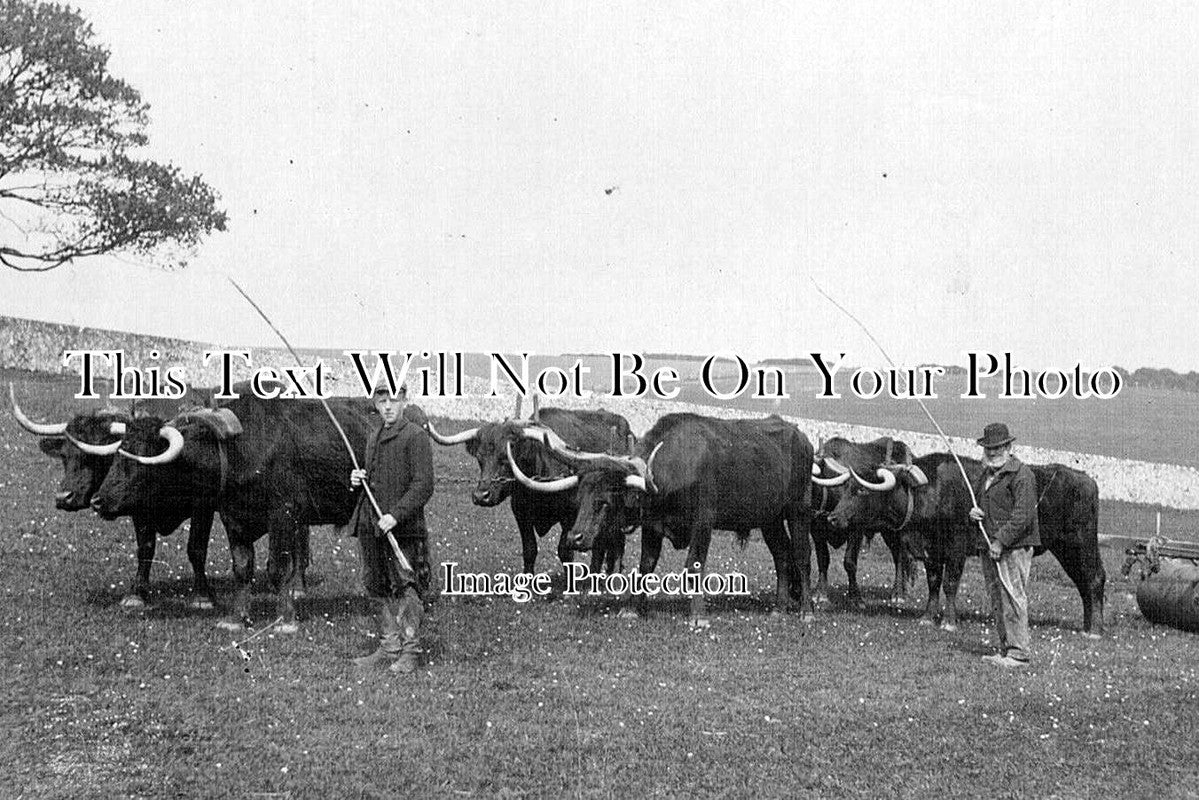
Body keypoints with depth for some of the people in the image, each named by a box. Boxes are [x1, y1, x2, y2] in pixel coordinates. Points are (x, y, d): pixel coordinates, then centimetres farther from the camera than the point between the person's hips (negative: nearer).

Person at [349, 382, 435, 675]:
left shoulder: (416, 437, -8)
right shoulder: (373, 437, 18)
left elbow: (423, 486, -14)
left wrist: (395, 515, -22)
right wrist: (357, 480, 7)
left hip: (404, 529, -8)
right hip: (370, 525, 8)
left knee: (406, 589, -4)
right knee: (378, 589, 11)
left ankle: (410, 651, 4)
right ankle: (389, 648, 21)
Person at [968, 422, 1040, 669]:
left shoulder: (1021, 474, -9)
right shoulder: (985, 475, 18)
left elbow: (1023, 515, -16)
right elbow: (979, 504, 31)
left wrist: (1001, 541, -20)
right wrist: (973, 513, 6)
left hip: (1014, 547, -9)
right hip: (990, 547, 9)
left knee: (1013, 599, -9)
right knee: (998, 601, 11)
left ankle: (1019, 653, -6)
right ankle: (1005, 650, 17)